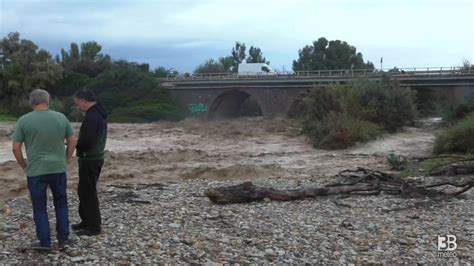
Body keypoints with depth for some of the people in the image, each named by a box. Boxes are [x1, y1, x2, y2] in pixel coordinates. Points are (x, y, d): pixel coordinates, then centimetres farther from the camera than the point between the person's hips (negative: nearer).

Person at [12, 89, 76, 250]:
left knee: (40, 207, 9)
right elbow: (72, 141, 6)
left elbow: (16, 148, -4)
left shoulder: (24, 120, -5)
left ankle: (45, 242, 12)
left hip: (36, 171, -2)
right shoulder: (61, 117, 1)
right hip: (59, 169, 2)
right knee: (61, 204, 15)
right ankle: (63, 238, 18)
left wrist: (24, 166, 9)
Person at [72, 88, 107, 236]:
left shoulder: (92, 116, -21)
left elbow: (86, 141, -26)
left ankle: (94, 226, 3)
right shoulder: (99, 113, 12)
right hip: (96, 157, 10)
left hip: (89, 160, -10)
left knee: (87, 192, -3)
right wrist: (78, 142, 10)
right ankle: (87, 221, 28)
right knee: (85, 191, 19)